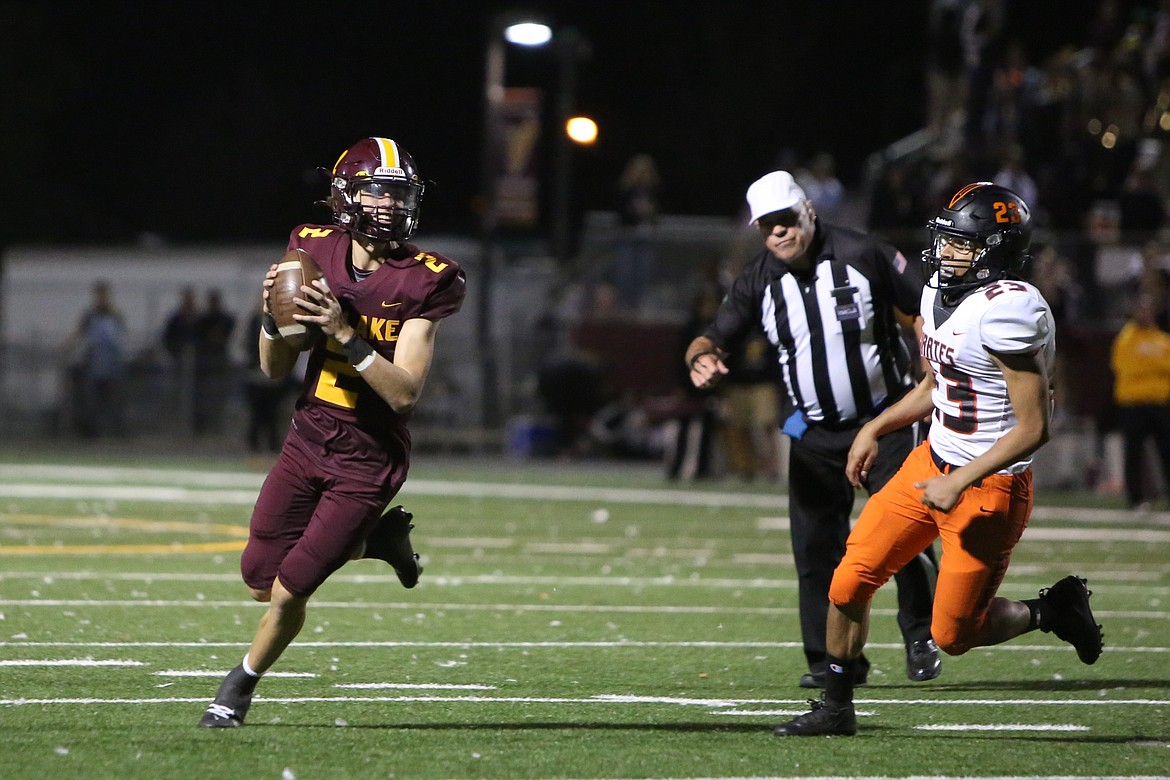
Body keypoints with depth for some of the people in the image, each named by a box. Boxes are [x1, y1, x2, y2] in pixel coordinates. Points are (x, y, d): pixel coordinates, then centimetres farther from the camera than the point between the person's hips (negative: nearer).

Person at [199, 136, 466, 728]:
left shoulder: (423, 281, -17)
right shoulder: (314, 250, -3)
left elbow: (404, 392, -23)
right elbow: (275, 368, 3)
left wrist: (345, 333, -32)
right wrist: (272, 315, -18)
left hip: (369, 460, -5)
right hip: (308, 439, 5)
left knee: (287, 592, -6)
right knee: (259, 581, 8)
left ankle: (240, 687, 23)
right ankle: (376, 539, 29)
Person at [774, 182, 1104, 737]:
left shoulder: (1007, 311, -25)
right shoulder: (941, 293, 3)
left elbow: (1034, 427, -24)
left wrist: (960, 483, -24)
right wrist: (875, 429, 14)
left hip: (988, 488, -8)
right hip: (932, 463, 8)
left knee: (954, 635, 1)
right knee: (849, 583, 5)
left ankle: (1051, 612, 26)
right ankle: (836, 708, 22)